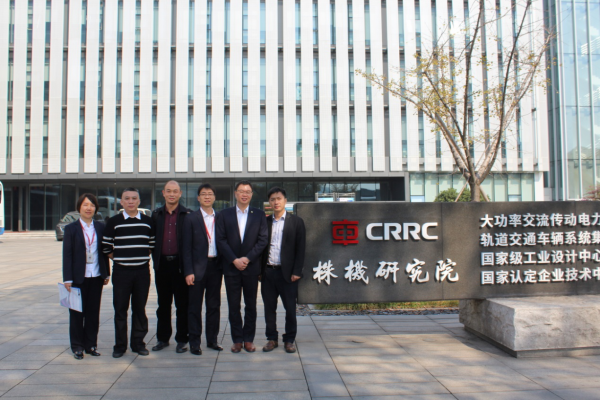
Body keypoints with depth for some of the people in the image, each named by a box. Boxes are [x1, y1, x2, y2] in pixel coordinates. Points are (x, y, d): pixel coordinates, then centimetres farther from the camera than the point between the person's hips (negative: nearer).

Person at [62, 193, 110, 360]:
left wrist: (106, 274, 7)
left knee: (93, 312, 9)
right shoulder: (71, 229, -2)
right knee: (77, 313, 7)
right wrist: (67, 279, -9)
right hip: (78, 277, -2)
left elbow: (104, 251, 9)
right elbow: (67, 255, -5)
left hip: (96, 277, 2)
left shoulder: (100, 227, 5)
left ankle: (91, 344, 20)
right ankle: (77, 346, 19)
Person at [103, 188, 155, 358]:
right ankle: (120, 345, 15)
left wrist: (143, 256, 4)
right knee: (120, 309, 3)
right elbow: (106, 247, 5)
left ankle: (138, 343, 19)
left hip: (142, 272, 1)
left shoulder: (147, 221, 6)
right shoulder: (113, 222, 1)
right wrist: (117, 258, 3)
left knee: (139, 309, 7)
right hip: (121, 272, -1)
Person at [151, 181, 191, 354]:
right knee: (163, 304, 12)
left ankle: (181, 340, 14)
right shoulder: (156, 214, 9)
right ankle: (162, 338, 24)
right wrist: (155, 259, 5)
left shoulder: (187, 215, -2)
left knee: (182, 304, 4)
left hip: (180, 264, -3)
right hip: (162, 264, 3)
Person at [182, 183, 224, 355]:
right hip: (198, 267, -3)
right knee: (195, 307, 5)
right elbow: (186, 247, -4)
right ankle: (194, 343, 14)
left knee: (214, 305, 11)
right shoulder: (191, 218, -1)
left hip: (215, 266, 3)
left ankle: (212, 340, 22)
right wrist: (188, 271, -10)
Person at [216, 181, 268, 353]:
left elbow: (262, 240, 0)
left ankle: (249, 339, 17)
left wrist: (248, 258, -10)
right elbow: (220, 240, -1)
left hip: (251, 267, 0)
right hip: (231, 267, 0)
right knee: (234, 305, 5)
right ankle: (237, 340, 15)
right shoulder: (224, 214, 6)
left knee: (251, 305, 6)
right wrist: (234, 260, -10)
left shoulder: (259, 215, 6)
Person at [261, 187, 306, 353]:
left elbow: (300, 248, -2)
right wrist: (259, 270, 3)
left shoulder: (296, 221, 2)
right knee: (269, 308, 10)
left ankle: (289, 340, 18)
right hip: (267, 272, 3)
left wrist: (297, 271, -9)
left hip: (287, 272, -2)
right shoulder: (265, 222, 9)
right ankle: (272, 338, 23)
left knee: (290, 309, 4)